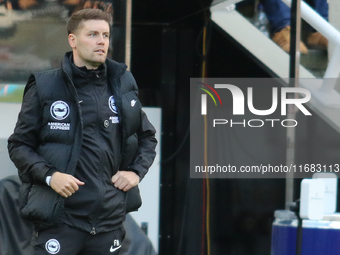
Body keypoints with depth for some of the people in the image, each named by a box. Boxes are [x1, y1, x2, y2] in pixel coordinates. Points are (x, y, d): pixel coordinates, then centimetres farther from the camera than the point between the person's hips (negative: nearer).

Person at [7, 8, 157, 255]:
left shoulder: (122, 86, 10)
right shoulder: (45, 87, -2)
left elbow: (147, 138, 22)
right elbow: (19, 144, 1)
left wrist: (136, 171, 5)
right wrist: (49, 175, -14)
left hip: (110, 218, 4)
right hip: (60, 217, -4)